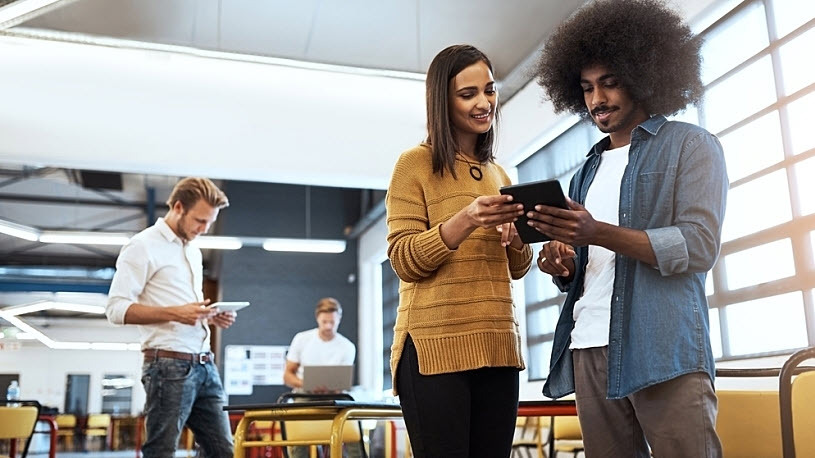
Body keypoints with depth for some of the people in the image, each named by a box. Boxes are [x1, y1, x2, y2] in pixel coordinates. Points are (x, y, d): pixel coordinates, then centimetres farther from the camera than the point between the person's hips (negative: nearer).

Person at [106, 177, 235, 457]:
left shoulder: (194, 251, 20)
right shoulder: (143, 246, -5)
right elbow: (116, 309, -13)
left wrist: (211, 316, 5)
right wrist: (174, 313, -23)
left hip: (205, 365, 8)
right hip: (169, 366, -8)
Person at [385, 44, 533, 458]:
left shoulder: (498, 173, 17)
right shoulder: (416, 164, -1)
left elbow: (515, 270, 17)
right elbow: (403, 261, -8)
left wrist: (516, 236, -5)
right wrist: (465, 221, -22)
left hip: (496, 345, 6)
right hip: (435, 345, -5)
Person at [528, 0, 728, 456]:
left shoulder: (691, 145, 5)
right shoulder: (588, 171, 22)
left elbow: (699, 247, -9)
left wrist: (597, 233, -19)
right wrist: (562, 264, -2)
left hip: (664, 348, -5)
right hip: (588, 348, 5)